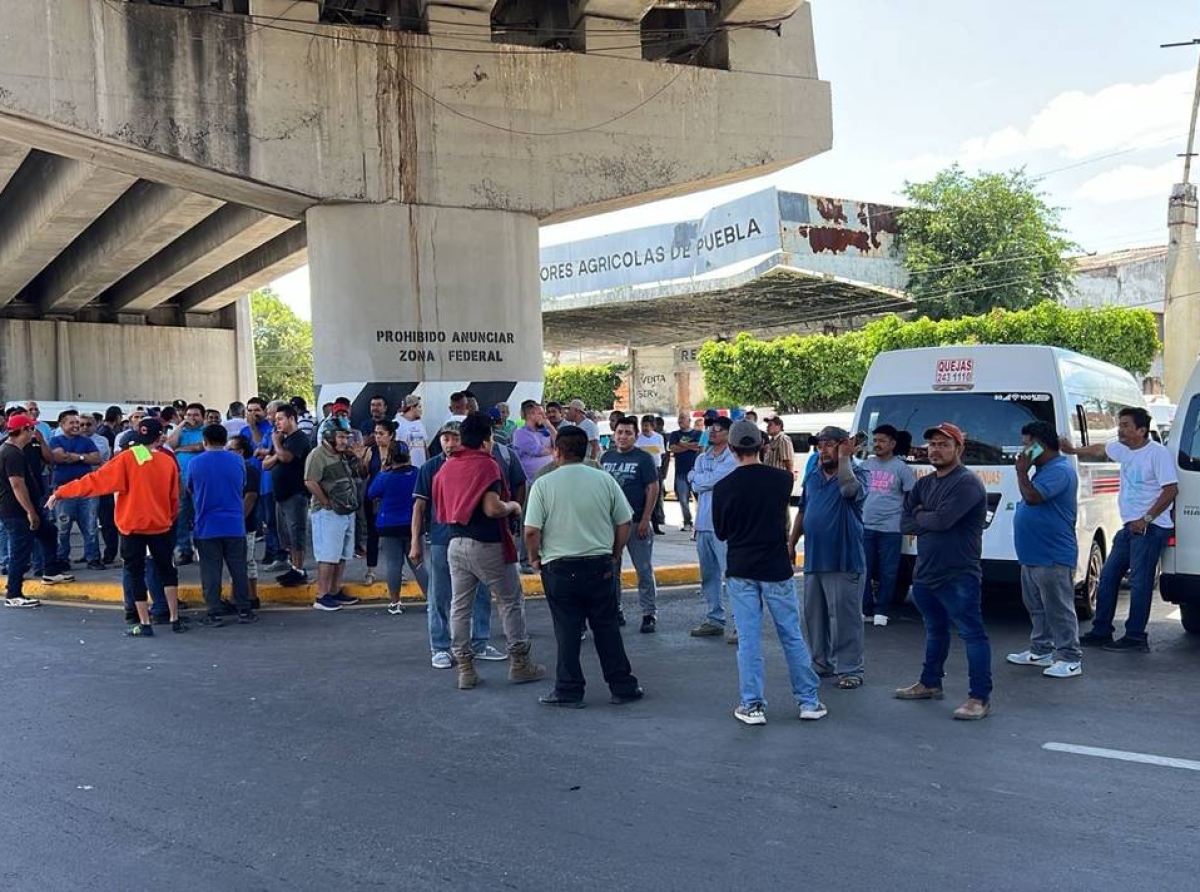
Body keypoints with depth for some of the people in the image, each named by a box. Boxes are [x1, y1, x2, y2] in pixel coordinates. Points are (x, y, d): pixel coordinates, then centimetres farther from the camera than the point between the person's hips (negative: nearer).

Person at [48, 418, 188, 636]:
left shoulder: (126, 459, -10)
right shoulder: (168, 461, -3)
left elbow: (96, 480, -12)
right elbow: (174, 497, 4)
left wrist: (61, 493, -6)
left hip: (132, 526, -2)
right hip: (161, 525, 2)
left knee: (135, 573, 6)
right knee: (166, 569, 16)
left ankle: (144, 624, 5)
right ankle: (174, 619, 15)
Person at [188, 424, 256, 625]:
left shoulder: (195, 463, -3)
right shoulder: (237, 461, 0)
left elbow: (190, 489, 11)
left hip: (206, 527, -1)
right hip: (234, 525, 1)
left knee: (210, 571, 3)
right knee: (238, 569, 8)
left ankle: (215, 613, 3)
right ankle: (244, 610, 10)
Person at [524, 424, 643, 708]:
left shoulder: (543, 484, -8)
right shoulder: (604, 480, 0)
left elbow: (531, 531, -11)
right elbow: (624, 524, 3)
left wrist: (534, 557, 6)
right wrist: (614, 556, 16)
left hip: (559, 566, -2)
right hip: (600, 565, 2)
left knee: (567, 631, 6)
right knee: (607, 627, 11)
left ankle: (569, 690, 12)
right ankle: (623, 686, 17)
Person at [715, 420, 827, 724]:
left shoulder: (723, 488, -8)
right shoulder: (781, 479, -6)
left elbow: (720, 533, 4)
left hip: (740, 572, 0)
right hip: (776, 569, 1)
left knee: (748, 640, 5)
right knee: (793, 637, 10)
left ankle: (752, 706, 7)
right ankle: (809, 702, 16)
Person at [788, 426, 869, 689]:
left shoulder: (856, 474, -5)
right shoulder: (812, 478, 13)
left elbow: (849, 489, -30)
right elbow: (802, 512, 18)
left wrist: (844, 459, -20)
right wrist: (791, 544, 14)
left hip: (843, 561, -7)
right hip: (813, 559, 7)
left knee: (845, 617, -4)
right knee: (814, 615, 13)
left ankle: (850, 669, 4)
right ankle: (821, 663, 25)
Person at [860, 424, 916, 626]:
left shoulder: (901, 467, -3)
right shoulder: (866, 464, 9)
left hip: (890, 528, -4)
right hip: (866, 526, 4)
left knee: (887, 571, 1)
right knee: (864, 569, 6)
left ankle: (881, 611, 9)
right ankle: (864, 610, 14)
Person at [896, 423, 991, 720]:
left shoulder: (966, 483, -13)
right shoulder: (923, 484, 14)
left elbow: (943, 519, -24)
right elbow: (905, 524, 7)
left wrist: (919, 515, -5)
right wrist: (930, 520, -10)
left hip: (958, 576, -9)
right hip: (925, 573, 9)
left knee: (972, 633, -6)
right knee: (935, 631, 22)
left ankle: (980, 698, -3)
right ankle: (930, 683, 36)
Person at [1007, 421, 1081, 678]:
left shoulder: (1060, 471, -17)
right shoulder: (1045, 469, 17)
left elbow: (1032, 496, -26)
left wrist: (1022, 472, -16)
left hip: (1053, 558, -11)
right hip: (1032, 555, 11)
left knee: (1059, 609, -5)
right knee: (1037, 607, 18)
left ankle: (1070, 659, 0)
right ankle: (1041, 651, 27)